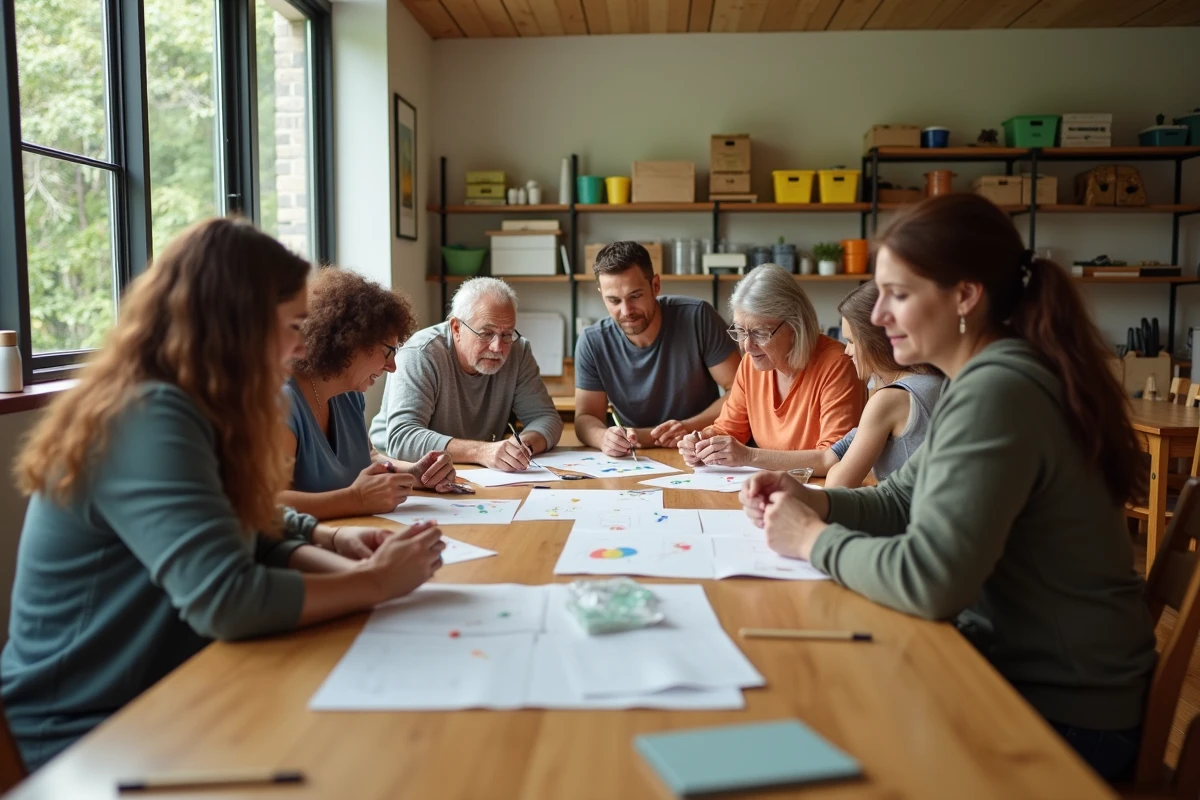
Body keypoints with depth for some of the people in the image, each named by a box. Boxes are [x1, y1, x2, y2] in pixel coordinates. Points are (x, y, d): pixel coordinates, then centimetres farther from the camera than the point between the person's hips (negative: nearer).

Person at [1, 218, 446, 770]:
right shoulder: (149, 418, -24)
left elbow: (253, 544, 7)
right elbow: (227, 601, -32)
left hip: (159, 700, 8)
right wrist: (376, 582, -19)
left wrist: (345, 564, -11)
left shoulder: (188, 410, 6)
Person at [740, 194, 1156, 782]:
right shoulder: (990, 377, 6)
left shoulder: (997, 393, -26)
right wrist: (809, 501, -5)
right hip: (1019, 666, 8)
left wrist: (813, 539, -17)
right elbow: (902, 502, 12)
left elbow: (929, 580, -32)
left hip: (1061, 715, -8)